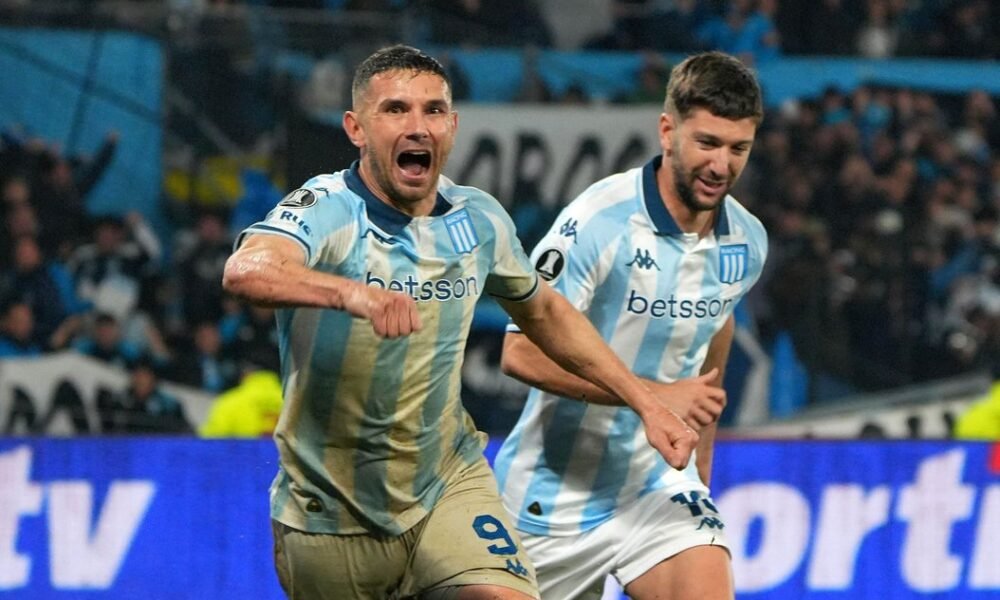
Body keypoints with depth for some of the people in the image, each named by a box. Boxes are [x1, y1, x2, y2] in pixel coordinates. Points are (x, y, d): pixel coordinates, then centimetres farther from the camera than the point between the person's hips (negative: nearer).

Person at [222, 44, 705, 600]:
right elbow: (244, 271, -40)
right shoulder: (325, 211, -18)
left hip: (449, 487, 3)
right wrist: (349, 292, -59)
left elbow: (542, 311, 18)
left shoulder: (478, 219, -2)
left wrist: (643, 401, 12)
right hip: (330, 511, -2)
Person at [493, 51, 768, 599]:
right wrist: (653, 393, -30)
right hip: (556, 489, -4)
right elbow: (521, 353, -25)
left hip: (662, 484, 4)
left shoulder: (746, 242, -1)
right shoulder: (598, 222, -21)